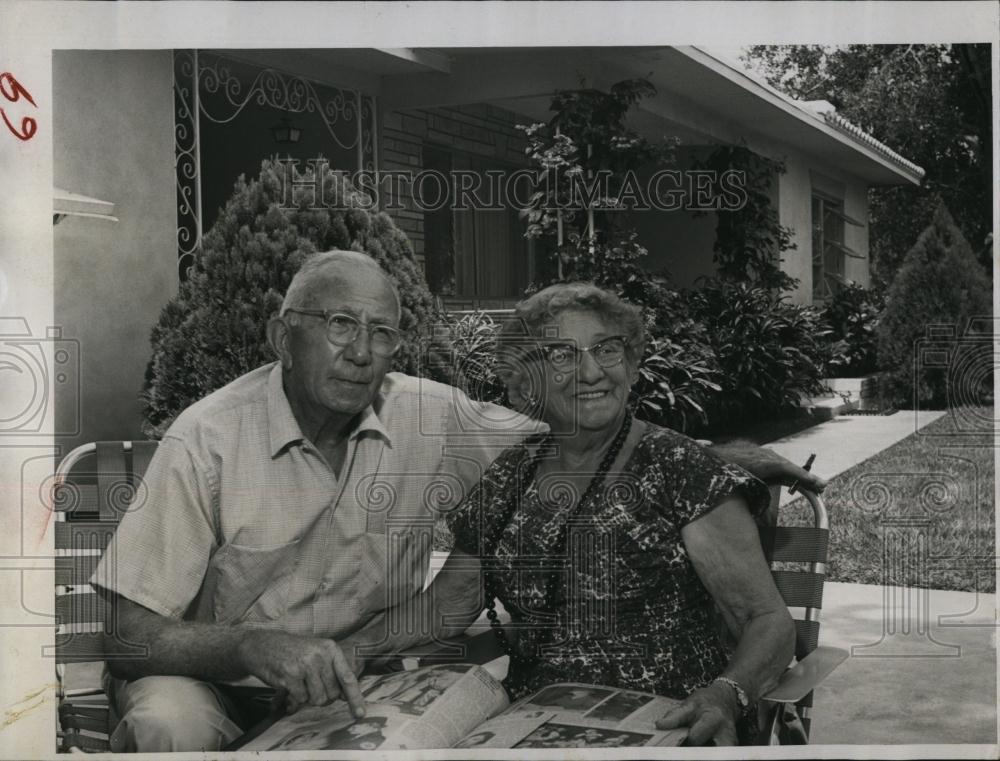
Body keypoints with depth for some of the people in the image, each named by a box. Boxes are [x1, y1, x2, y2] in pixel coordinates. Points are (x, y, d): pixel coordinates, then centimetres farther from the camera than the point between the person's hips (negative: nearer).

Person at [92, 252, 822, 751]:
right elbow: (132, 635, -19)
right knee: (172, 726, -35)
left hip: (358, 664, 4)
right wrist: (259, 645, -38)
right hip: (209, 672, -3)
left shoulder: (432, 418, -8)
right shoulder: (208, 441, -19)